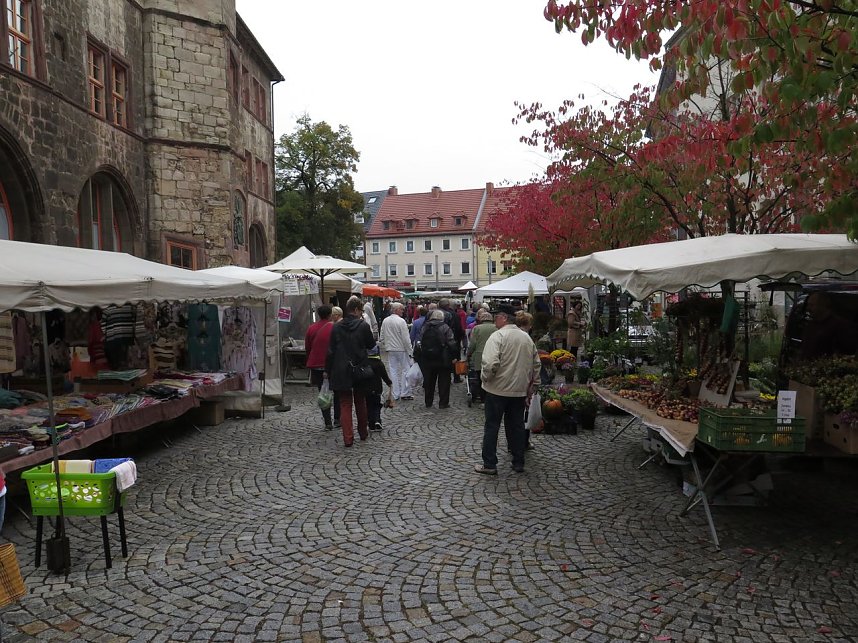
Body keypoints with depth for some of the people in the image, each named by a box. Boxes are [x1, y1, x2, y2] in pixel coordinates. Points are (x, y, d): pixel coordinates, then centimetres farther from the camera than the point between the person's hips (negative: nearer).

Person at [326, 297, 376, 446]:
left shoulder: (336, 327, -4)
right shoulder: (363, 326, -10)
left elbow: (331, 351, -2)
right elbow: (371, 344, 4)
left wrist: (328, 371, 6)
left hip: (341, 371, 0)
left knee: (345, 404, 5)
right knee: (360, 402, 18)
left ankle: (348, 438, -3)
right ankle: (363, 433, 30)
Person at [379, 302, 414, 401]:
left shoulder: (385, 321, 3)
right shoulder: (401, 321, -15)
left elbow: (381, 337, 10)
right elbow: (406, 338, -15)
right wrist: (409, 351, -9)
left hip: (390, 350, 6)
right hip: (402, 349, -5)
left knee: (394, 371, 10)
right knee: (405, 370, 5)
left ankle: (396, 394, 13)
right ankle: (405, 393, 5)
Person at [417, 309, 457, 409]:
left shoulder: (424, 328, 4)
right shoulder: (445, 328, -10)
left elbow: (420, 343, 9)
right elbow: (451, 344, -14)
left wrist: (421, 357, 17)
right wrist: (453, 356, -4)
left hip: (427, 360, 4)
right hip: (442, 359, -4)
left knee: (428, 381, 13)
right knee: (443, 381, 6)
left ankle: (428, 402, 21)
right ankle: (443, 403, 8)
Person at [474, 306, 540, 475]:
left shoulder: (497, 336, -14)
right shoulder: (527, 338, 7)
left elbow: (491, 363, -25)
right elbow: (536, 364, 14)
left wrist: (485, 378, -8)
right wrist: (530, 382, 21)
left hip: (498, 390, -6)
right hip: (520, 391, 6)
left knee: (492, 427, 4)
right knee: (517, 426, 14)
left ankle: (489, 464, 9)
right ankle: (518, 463, 20)